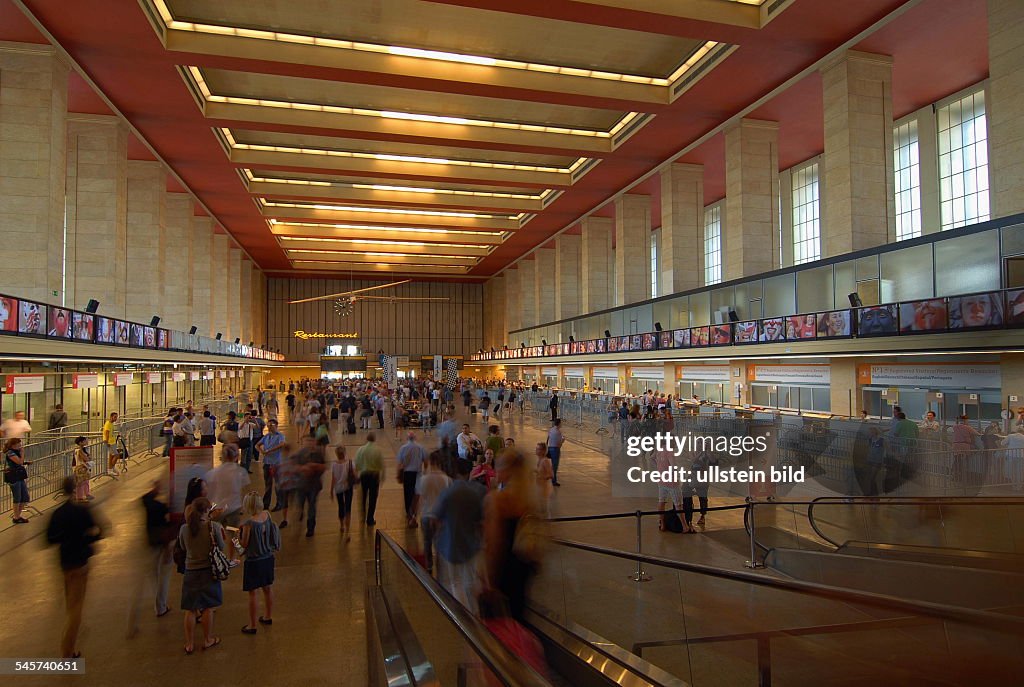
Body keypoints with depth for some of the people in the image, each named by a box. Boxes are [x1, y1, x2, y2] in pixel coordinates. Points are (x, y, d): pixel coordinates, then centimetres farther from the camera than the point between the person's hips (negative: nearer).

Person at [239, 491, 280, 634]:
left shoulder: (249, 522, -24)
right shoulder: (267, 515, -7)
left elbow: (244, 544, -14)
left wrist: (238, 535, 4)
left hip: (254, 561, -7)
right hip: (268, 558, 7)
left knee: (253, 593, 7)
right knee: (268, 589, 20)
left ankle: (252, 625, 18)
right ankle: (268, 617, 37)